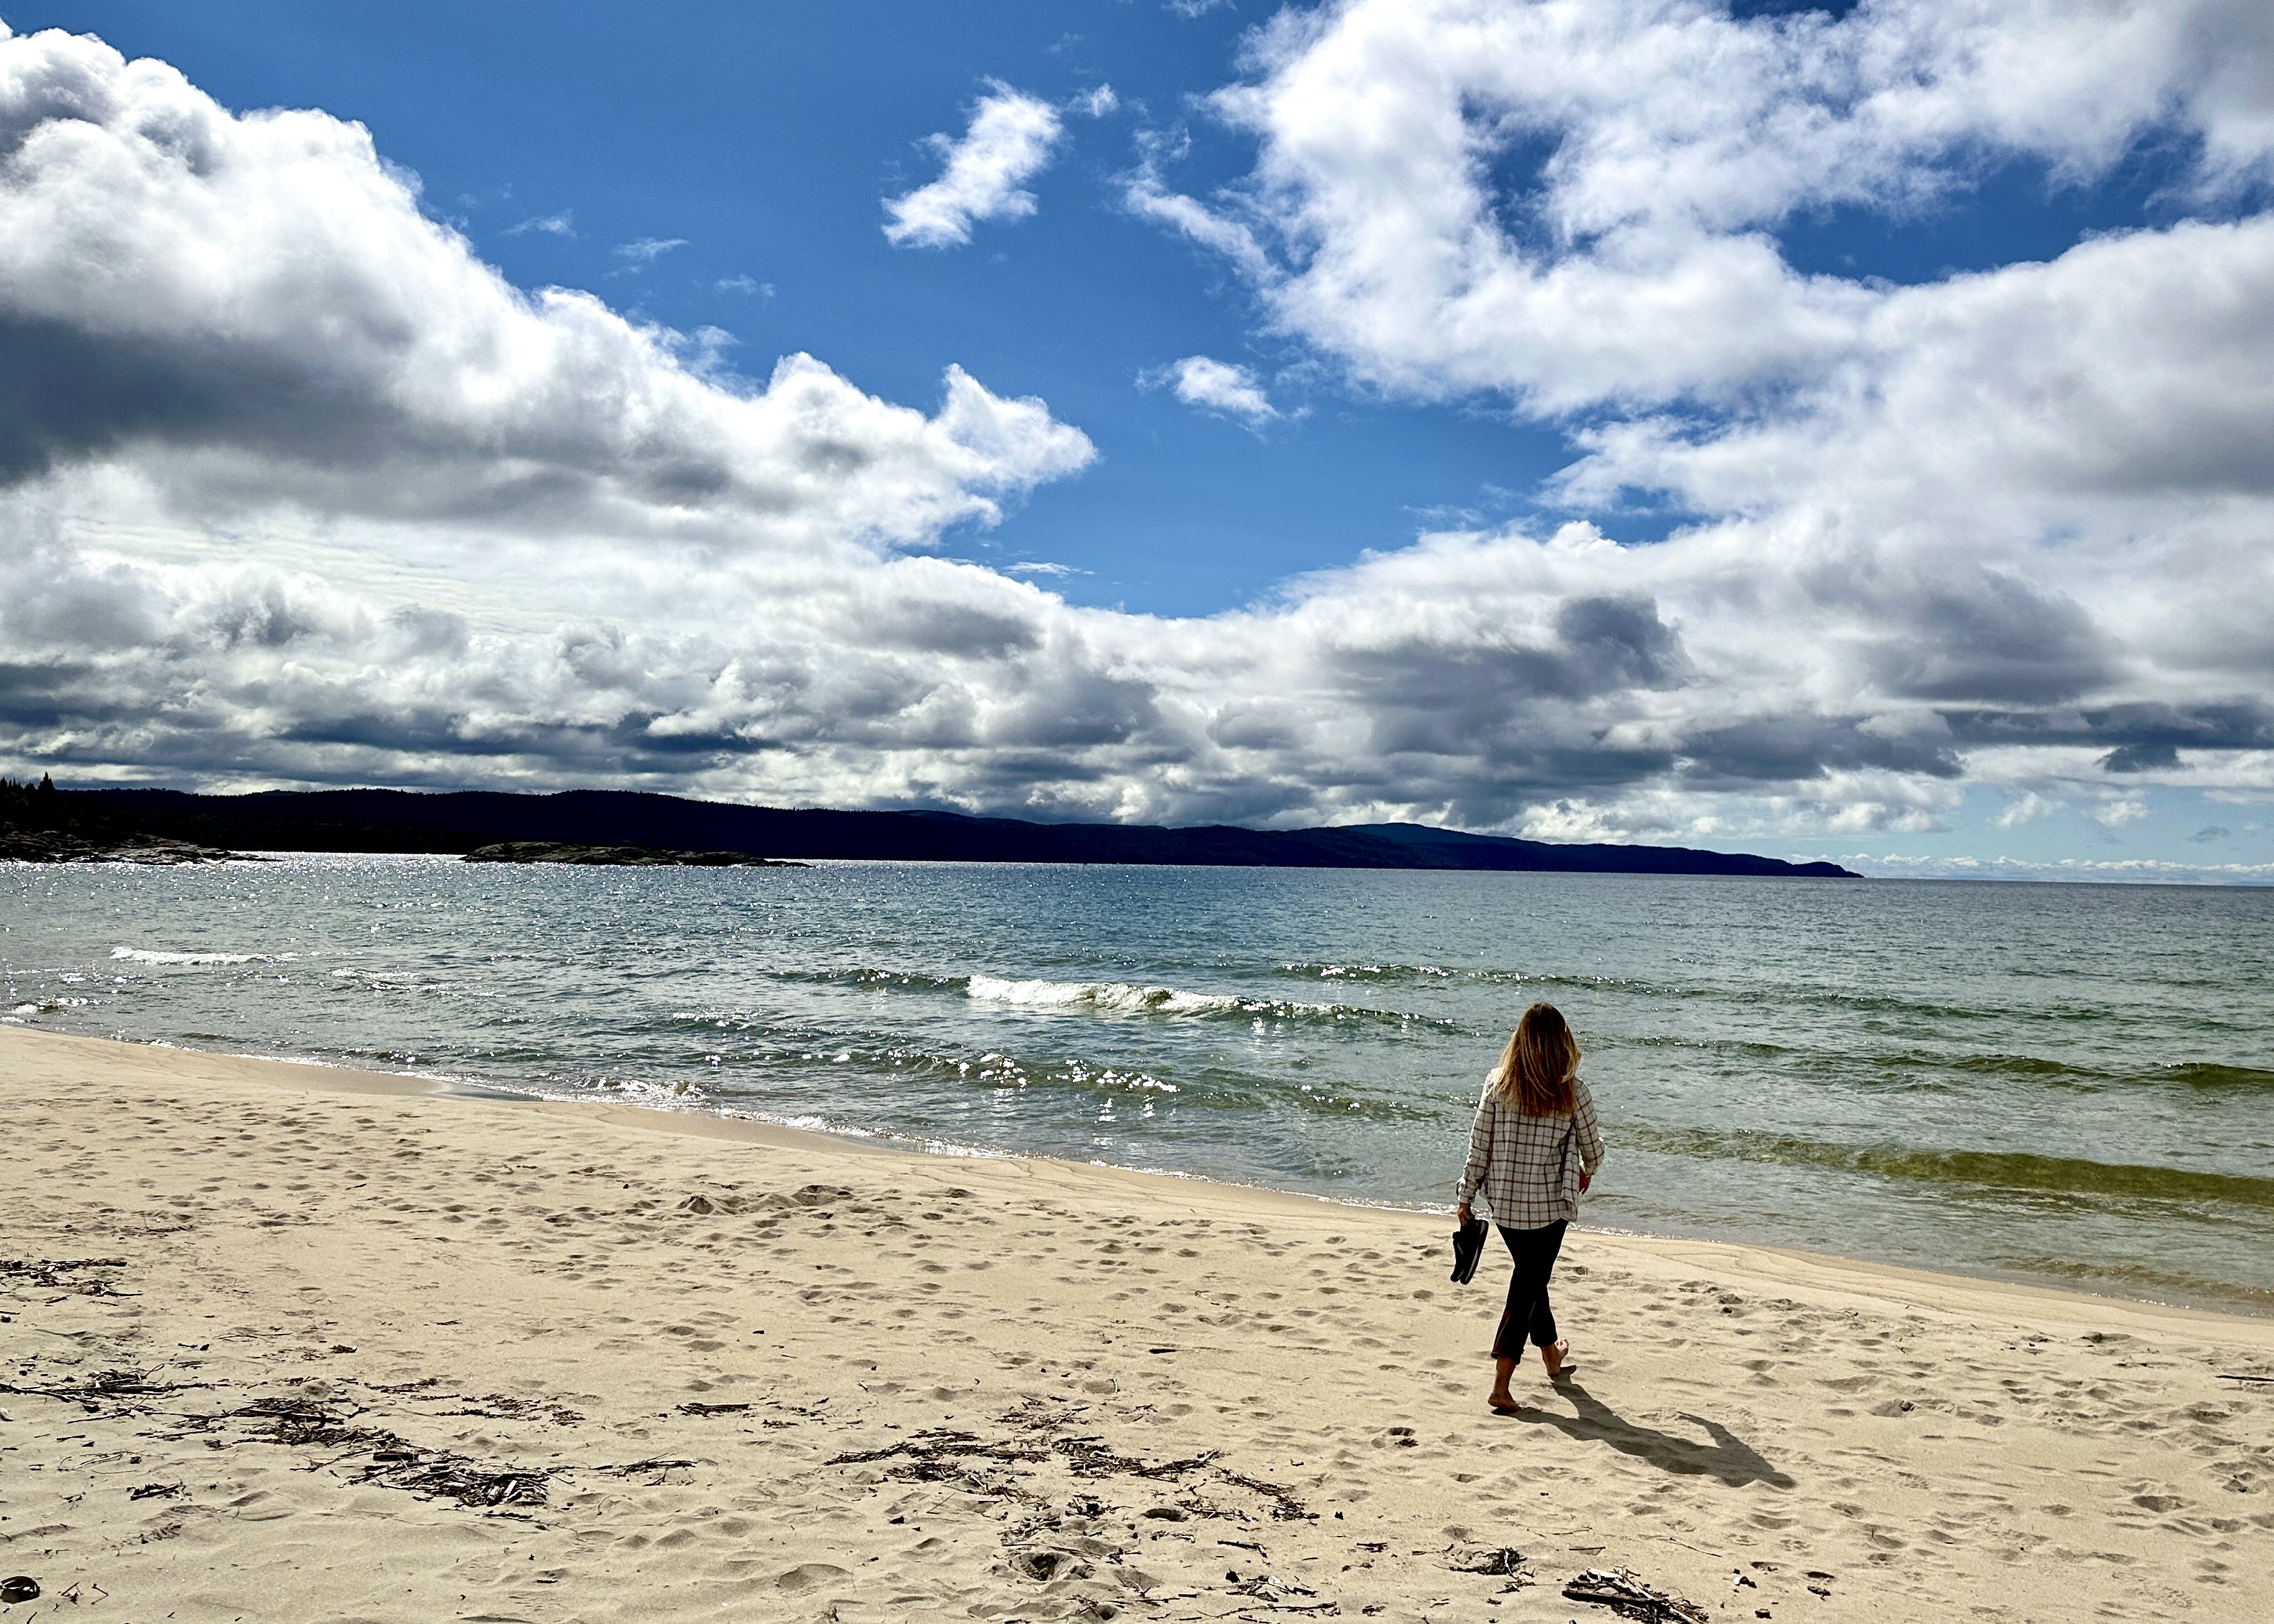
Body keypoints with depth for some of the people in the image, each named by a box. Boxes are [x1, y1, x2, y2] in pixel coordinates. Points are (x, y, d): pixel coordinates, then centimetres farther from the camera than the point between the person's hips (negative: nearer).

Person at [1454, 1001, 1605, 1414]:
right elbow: (1592, 1148, 5)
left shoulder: (1497, 1085, -6)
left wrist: (1467, 1197, 7)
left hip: (1503, 1204, 3)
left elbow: (1478, 1145, -3)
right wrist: (1587, 1172, 27)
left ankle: (1552, 1356, 46)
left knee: (1531, 1276, 24)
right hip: (1548, 1205, -3)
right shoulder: (1573, 1093, -9)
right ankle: (1501, 1386, -3)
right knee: (1527, 1287, 4)